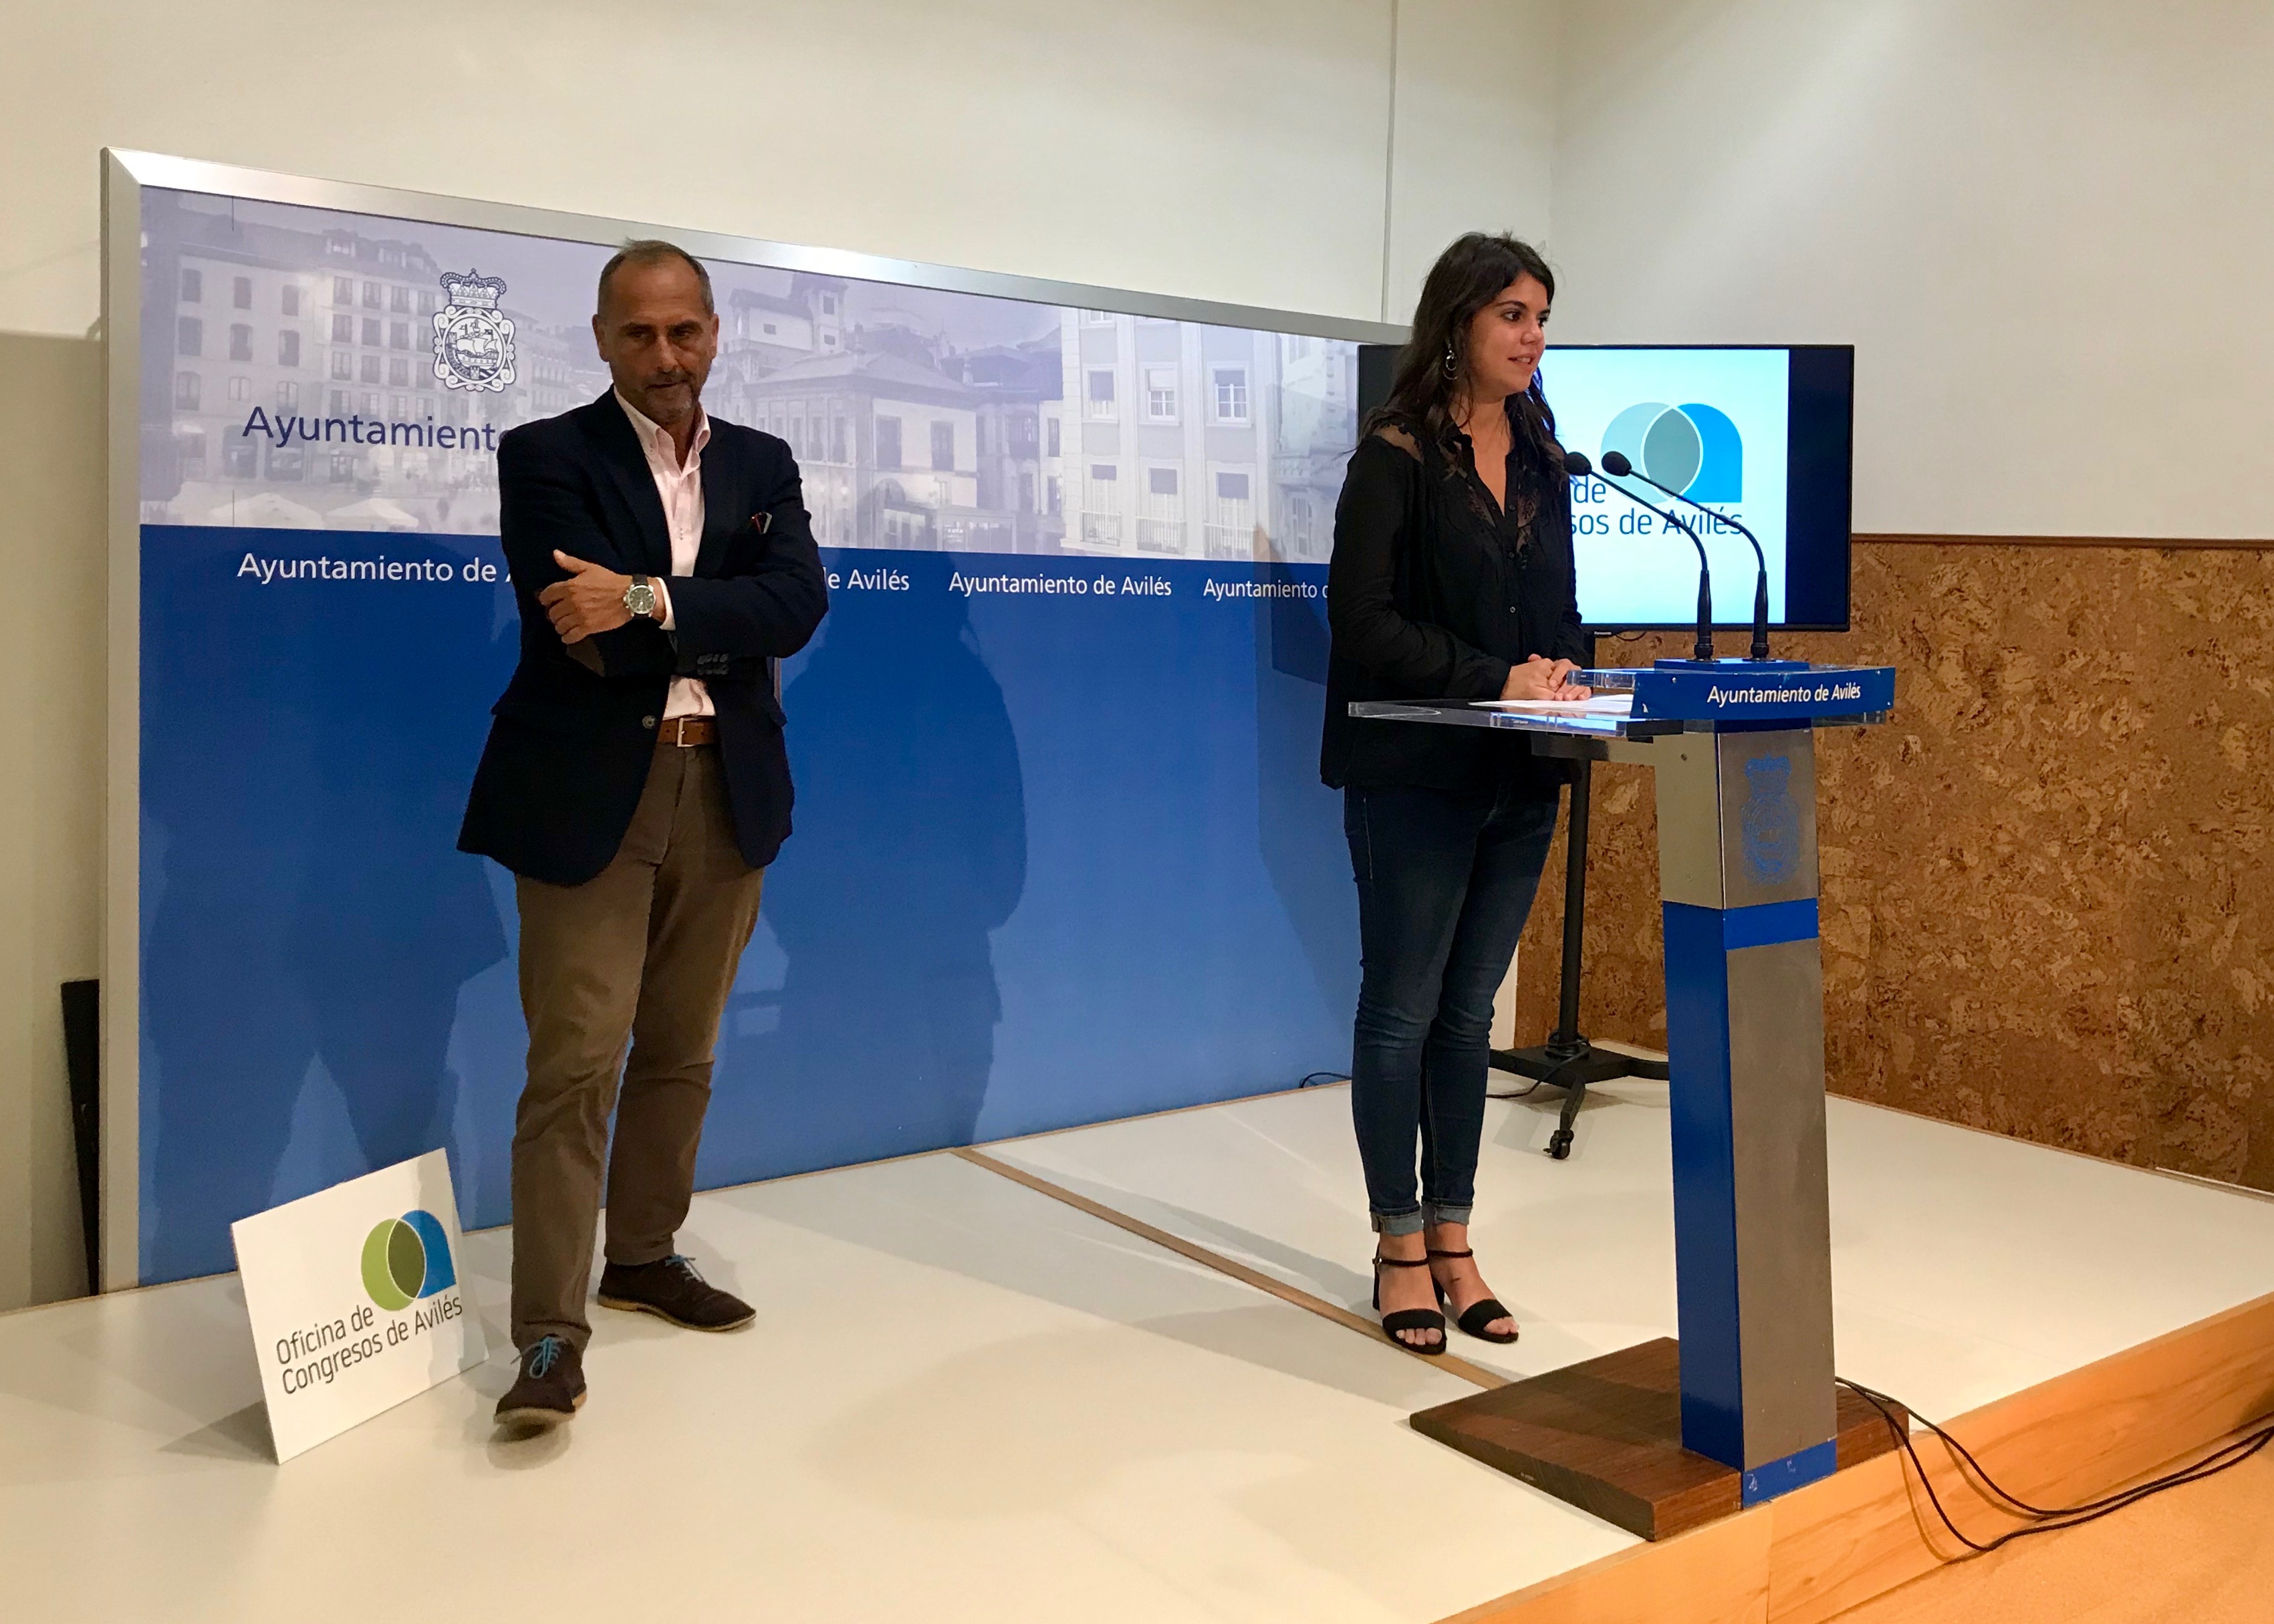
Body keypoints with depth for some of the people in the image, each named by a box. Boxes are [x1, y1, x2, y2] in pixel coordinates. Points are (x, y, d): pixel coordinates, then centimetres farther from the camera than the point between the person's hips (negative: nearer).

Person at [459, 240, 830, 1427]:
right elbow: (584, 634, -15)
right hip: (589, 796, -5)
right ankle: (550, 1334, -2)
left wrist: (650, 600, -18)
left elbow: (798, 601, -6)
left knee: (681, 1053, 15)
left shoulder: (762, 465, 12)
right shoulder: (547, 456, -1)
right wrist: (722, 636, -7)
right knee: (576, 1064, -7)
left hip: (725, 794, 5)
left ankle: (644, 1258, 31)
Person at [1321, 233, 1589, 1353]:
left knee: (1469, 1016, 11)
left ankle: (1452, 1245, 21)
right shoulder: (1397, 454, -6)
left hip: (1519, 776, 6)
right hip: (1418, 771, -6)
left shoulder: (1541, 459, 13)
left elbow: (1561, 607, 18)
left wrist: (1564, 674, -4)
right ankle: (1400, 1251, 16)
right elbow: (1364, 621, -13)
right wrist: (1497, 678, -19)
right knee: (1403, 1011, 3)